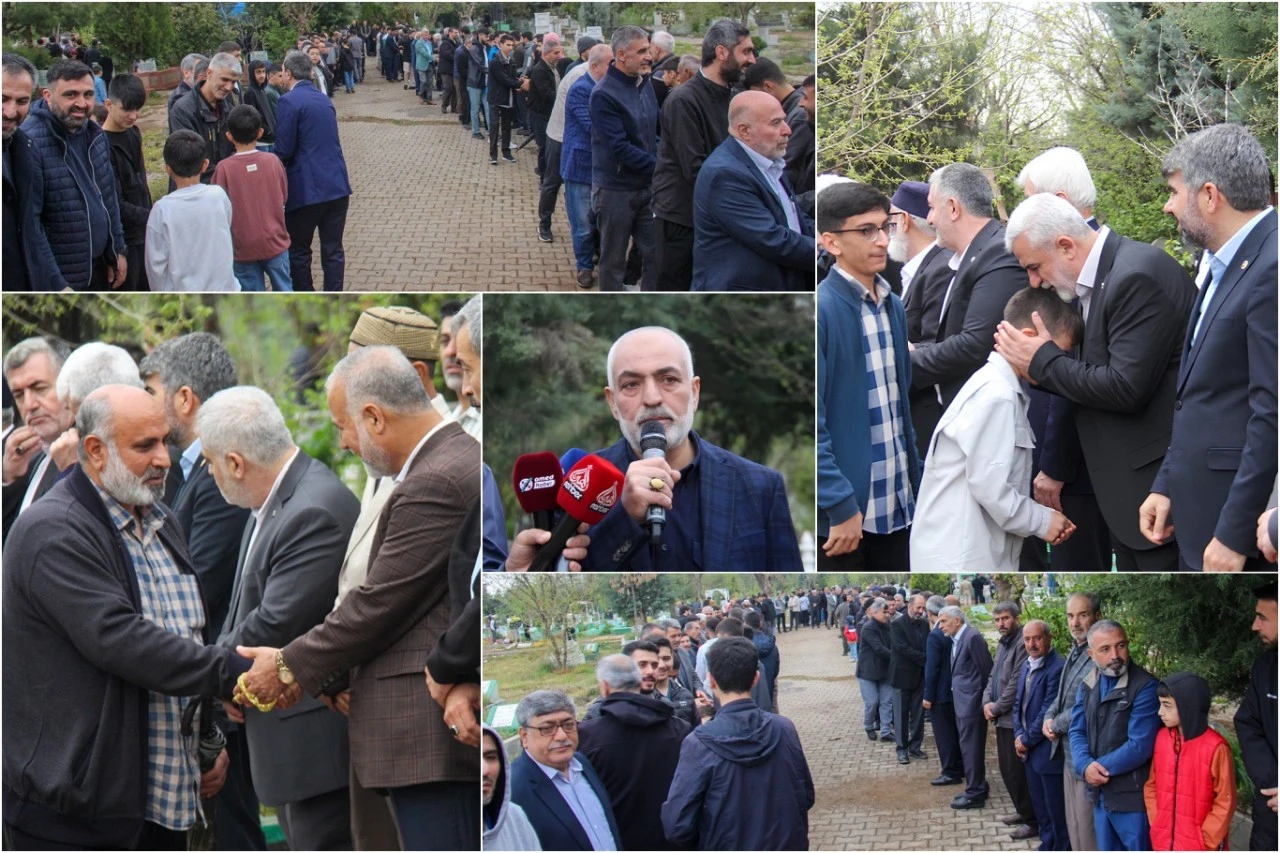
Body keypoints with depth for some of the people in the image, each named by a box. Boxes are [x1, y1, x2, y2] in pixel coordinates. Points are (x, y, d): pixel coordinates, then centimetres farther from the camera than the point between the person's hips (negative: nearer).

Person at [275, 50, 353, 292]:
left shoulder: (288, 102, -10)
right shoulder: (323, 100, 13)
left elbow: (284, 150, -13)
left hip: (306, 188, -6)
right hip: (337, 185, 6)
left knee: (299, 250, 8)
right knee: (333, 250, 8)